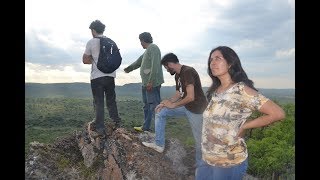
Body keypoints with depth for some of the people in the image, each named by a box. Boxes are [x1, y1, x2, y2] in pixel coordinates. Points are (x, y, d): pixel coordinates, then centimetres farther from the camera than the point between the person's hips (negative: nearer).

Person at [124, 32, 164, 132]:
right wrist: (128, 69, 47)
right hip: (146, 83, 10)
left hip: (152, 83, -10)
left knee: (154, 105, -10)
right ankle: (145, 127, 26)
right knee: (146, 105, 15)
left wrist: (151, 81, -23)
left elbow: (155, 66, -20)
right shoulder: (147, 50, 21)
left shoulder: (153, 48, -9)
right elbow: (138, 62, 35)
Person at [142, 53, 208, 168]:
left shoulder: (188, 72, -21)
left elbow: (190, 97, -27)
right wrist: (165, 103, -4)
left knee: (199, 139, 2)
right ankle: (159, 144, 12)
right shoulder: (177, 75, 9)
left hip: (196, 109, -9)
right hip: (185, 106, 9)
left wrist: (172, 105, -15)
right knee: (160, 113, 7)